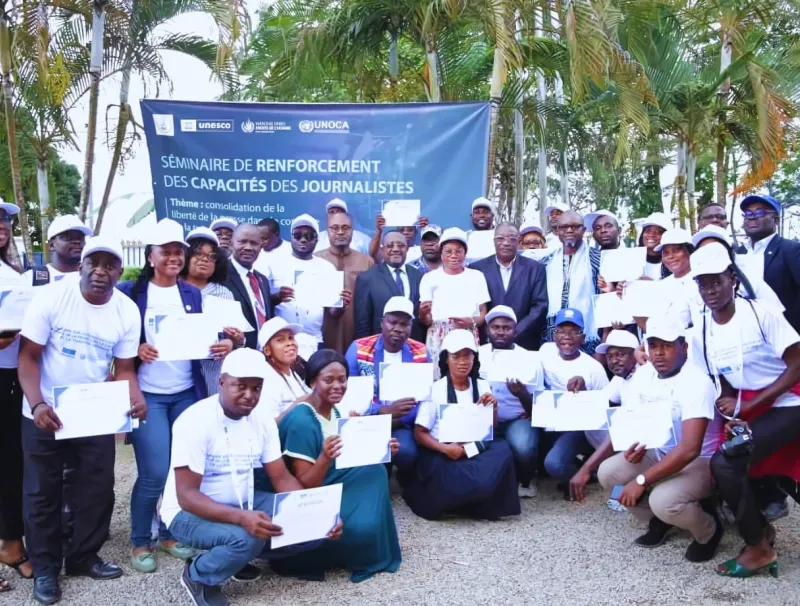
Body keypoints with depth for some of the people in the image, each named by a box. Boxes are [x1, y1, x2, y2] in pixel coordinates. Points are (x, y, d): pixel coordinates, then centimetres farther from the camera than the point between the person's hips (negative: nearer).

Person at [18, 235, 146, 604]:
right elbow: (28, 356, -13)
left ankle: (83, 557, 30)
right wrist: (37, 404, -27)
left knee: (98, 488, 9)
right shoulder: (50, 297, -16)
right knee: (43, 491, 9)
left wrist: (136, 399, -23)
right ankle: (45, 568, 26)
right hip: (45, 413, -2)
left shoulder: (127, 311, -7)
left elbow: (123, 368, -3)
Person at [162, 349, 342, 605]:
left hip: (243, 504, 6)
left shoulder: (263, 420, -3)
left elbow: (282, 478, -2)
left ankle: (241, 551, 10)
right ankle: (198, 576, -4)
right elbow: (186, 496, -26)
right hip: (190, 512, -6)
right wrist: (241, 518, -41)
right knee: (245, 537, -36)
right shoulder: (195, 421, -22)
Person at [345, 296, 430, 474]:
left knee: (406, 452, -30)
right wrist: (385, 411, -24)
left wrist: (398, 419, -18)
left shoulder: (421, 353, 4)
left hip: (401, 425, 1)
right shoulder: (358, 349, -3)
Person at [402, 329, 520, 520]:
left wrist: (493, 408, -8)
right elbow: (420, 433, -6)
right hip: (443, 455, -4)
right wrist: (445, 448, -22)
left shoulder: (482, 387, 8)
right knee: (481, 481, -33)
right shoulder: (435, 389, -4)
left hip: (476, 452, 5)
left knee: (502, 449, -29)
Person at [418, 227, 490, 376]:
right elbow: (425, 321, 5)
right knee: (438, 375, -7)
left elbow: (483, 314, 9)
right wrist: (423, 313, -17)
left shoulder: (476, 276, 10)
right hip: (438, 338, 0)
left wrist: (472, 322, -11)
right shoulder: (430, 278, 7)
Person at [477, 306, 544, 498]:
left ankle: (526, 480, 3)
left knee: (523, 447, -34)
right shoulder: (477, 355, -2)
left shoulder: (530, 360, -6)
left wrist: (521, 394, -29)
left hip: (518, 420, -1)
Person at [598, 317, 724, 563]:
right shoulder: (643, 374, -3)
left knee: (663, 501, -32)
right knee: (607, 472, -10)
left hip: (699, 462, -7)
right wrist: (631, 446, -20)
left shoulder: (696, 382, -26)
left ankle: (708, 531, 3)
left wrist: (641, 481, -30)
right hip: (658, 454, 7)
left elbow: (689, 449, -33)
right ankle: (657, 521, 14)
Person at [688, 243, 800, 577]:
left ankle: (757, 546, -2)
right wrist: (731, 416, -14)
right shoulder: (701, 334, 1)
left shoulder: (760, 314, -15)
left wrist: (746, 406, -19)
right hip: (747, 411, 6)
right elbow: (724, 387, 8)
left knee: (725, 462, -22)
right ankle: (761, 530, 21)